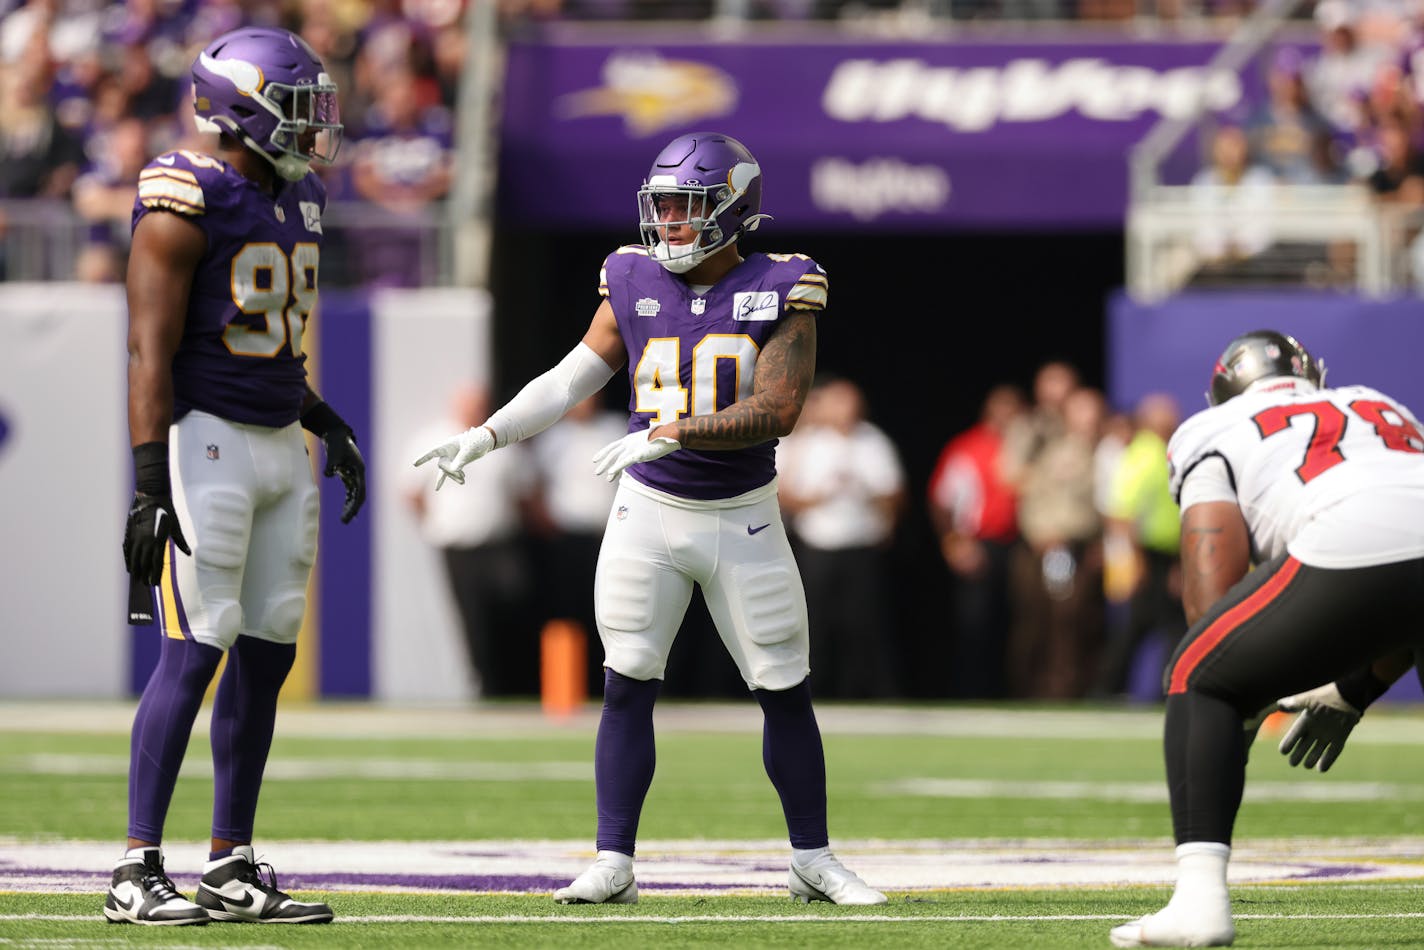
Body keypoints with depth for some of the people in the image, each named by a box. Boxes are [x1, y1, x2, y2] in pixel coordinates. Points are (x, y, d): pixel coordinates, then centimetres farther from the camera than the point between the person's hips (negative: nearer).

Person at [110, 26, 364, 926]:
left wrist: (331, 424, 16)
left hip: (282, 445, 9)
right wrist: (151, 487, -20)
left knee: (268, 653, 7)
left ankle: (232, 866, 13)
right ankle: (139, 872, -9)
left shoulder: (297, 200, 13)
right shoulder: (187, 204, -14)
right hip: (207, 440, -9)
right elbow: (152, 353, -16)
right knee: (196, 650, -11)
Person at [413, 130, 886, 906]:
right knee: (627, 688, -4)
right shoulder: (635, 287, 0)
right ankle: (612, 863, 1)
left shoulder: (779, 294, -10)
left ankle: (813, 860, 16)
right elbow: (569, 381, 7)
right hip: (650, 514, 2)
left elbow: (776, 408, -20)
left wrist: (669, 434, -28)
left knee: (786, 692, 3)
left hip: (742, 521, -2)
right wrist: (484, 437, -3)